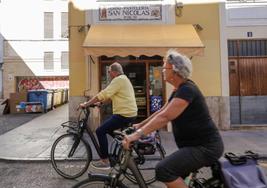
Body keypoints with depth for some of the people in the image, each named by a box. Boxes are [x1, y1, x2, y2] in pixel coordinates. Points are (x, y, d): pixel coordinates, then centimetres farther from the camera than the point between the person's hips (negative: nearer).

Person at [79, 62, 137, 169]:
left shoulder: (119, 80, -14)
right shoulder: (123, 79, 19)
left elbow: (103, 94, -20)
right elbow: (109, 95, 20)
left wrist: (86, 104, -15)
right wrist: (99, 102, 14)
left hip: (124, 114, -10)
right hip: (129, 113, 10)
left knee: (100, 131, -6)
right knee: (108, 128, 25)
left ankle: (104, 161, 1)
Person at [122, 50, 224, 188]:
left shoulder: (187, 89, -21)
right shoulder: (179, 89, 10)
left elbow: (164, 117, -31)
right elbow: (160, 112, 14)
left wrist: (137, 134, -34)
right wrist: (140, 125, 15)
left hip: (205, 147, -10)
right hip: (197, 145, 10)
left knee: (163, 170, -23)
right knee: (174, 176, 20)